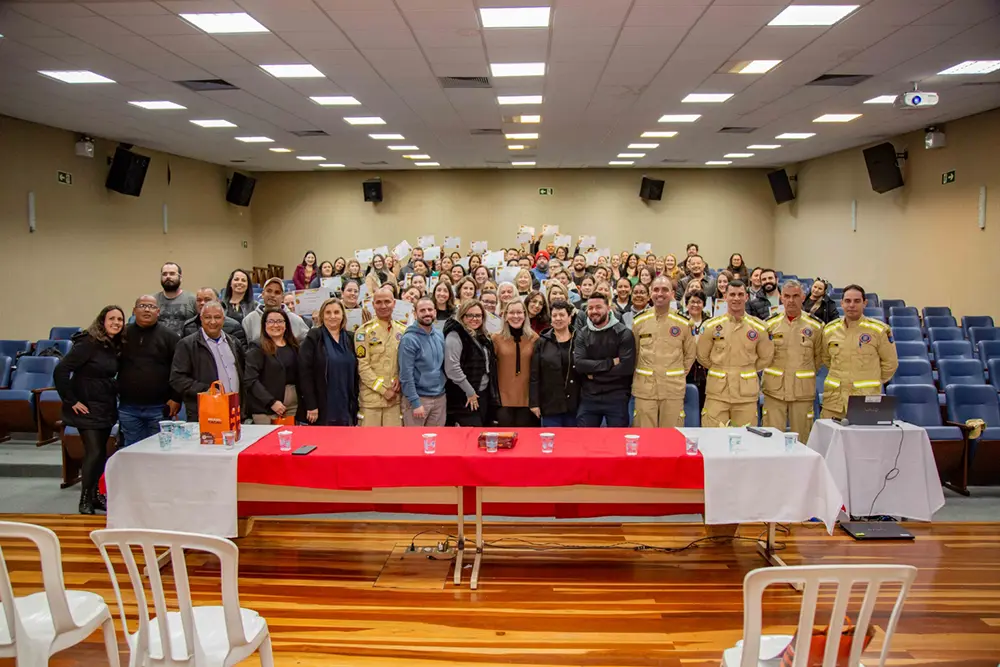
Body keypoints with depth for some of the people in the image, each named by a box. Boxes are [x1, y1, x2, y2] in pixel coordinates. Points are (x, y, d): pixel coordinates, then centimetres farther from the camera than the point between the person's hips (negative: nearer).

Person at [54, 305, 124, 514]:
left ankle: (95, 495, 24)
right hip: (87, 408, -7)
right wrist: (71, 401, -17)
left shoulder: (115, 346, 6)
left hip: (107, 408, 7)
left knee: (101, 453, 12)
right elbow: (60, 371, -20)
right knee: (94, 452, -7)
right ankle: (85, 500, 7)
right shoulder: (88, 343, -16)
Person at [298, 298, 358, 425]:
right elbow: (305, 372, -9)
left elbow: (355, 374, 13)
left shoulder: (350, 339, 11)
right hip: (322, 408, -4)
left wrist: (355, 404, 8)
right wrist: (311, 405, -14)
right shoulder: (313, 338, -3)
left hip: (346, 409, 4)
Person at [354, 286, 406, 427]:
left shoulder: (403, 331, 11)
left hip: (395, 397, 4)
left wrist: (401, 379, -3)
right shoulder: (364, 331, -4)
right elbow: (363, 366, -9)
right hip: (371, 397, -4)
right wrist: (383, 390, -10)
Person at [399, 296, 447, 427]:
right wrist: (416, 403, -17)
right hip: (418, 398, -6)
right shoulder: (409, 339, -12)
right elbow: (406, 374, -15)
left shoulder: (440, 336, 8)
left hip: (440, 399, 6)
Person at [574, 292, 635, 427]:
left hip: (616, 398, -2)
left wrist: (594, 373, -11)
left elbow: (627, 367, -16)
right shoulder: (582, 333, 5)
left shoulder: (623, 333, -5)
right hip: (588, 398, 3)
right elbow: (578, 364, -9)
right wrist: (610, 362, -16)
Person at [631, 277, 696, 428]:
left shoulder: (683, 323, 3)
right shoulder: (639, 322, 4)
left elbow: (690, 355, 13)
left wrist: (679, 376, 8)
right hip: (644, 389, 0)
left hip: (673, 389, 0)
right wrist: (640, 376, 8)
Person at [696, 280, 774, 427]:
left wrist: (747, 371, 11)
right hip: (717, 392, -1)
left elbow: (766, 358, 14)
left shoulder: (759, 327, 3)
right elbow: (702, 356, 9)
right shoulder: (712, 325, 0)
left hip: (746, 393, 1)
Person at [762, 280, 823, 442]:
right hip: (774, 389, 0)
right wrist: (778, 371, 11)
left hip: (803, 391, 0)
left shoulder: (815, 326, 3)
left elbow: (819, 357, 13)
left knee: (802, 439, 6)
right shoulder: (770, 324, 4)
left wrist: (806, 373, 11)